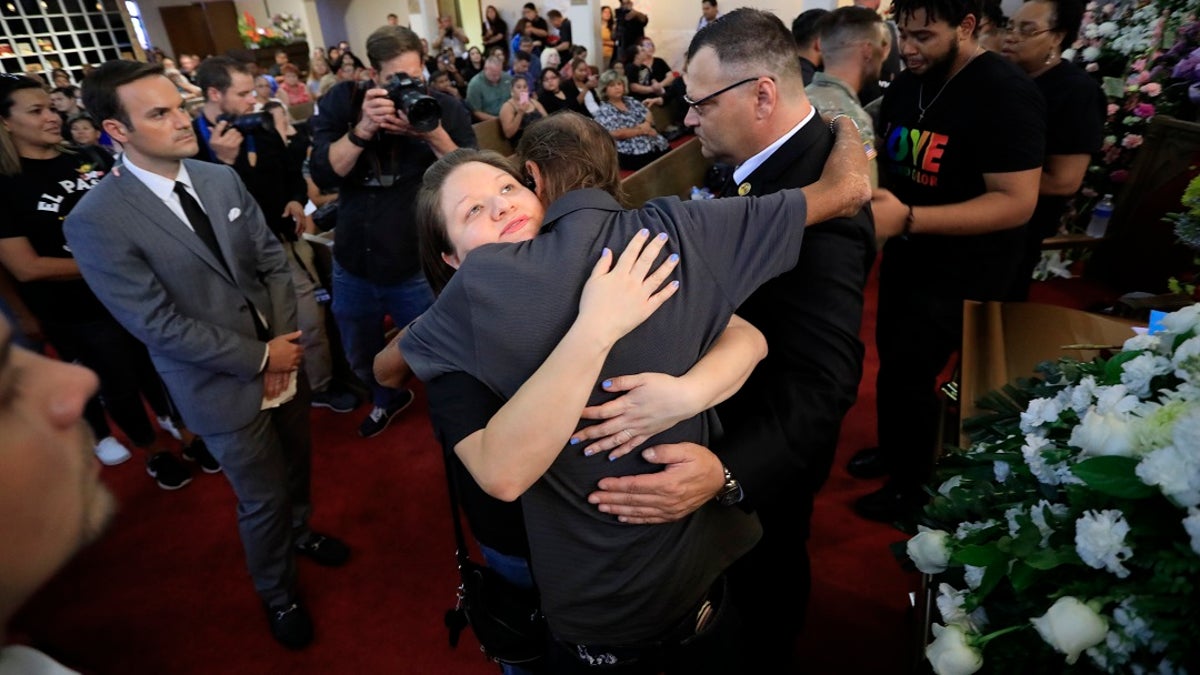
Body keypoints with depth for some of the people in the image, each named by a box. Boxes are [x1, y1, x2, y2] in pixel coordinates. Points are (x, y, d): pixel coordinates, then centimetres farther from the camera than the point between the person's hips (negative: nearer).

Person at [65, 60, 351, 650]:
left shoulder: (222, 179, -2)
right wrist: (260, 357, -16)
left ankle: (300, 533, 56)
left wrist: (284, 340, -10)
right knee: (263, 499, 12)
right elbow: (159, 325, -19)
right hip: (225, 388, -5)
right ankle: (278, 594, 40)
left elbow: (273, 260, 1)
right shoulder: (96, 221, -18)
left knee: (297, 465, 25)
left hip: (283, 358, 5)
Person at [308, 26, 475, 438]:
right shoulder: (342, 102, -4)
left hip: (420, 267, -3)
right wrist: (364, 128, -26)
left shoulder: (443, 107, -9)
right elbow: (323, 175, -13)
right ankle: (387, 399, 55)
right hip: (353, 264, 4)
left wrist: (435, 136, -28)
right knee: (361, 356, 25)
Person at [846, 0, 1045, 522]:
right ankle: (891, 449, 40)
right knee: (891, 358, 17)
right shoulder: (905, 85, 2)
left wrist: (908, 218, -36)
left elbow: (1017, 202, -26)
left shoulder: (1006, 95, -21)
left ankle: (912, 486, 22)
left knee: (908, 373, -1)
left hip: (960, 272, -7)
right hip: (905, 255, 7)